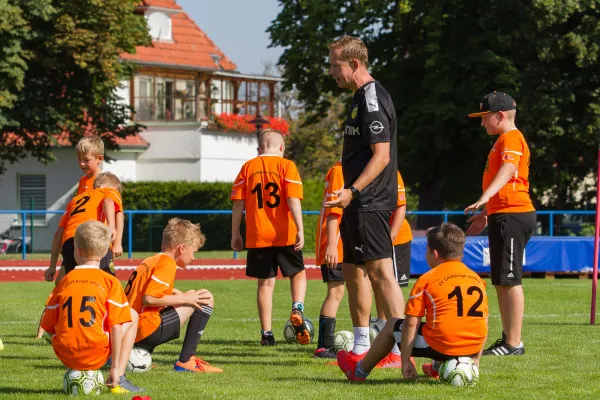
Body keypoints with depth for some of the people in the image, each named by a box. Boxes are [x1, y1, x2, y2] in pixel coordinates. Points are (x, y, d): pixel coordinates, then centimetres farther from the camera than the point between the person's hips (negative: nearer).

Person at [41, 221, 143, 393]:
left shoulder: (63, 283, 6)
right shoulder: (110, 282, -2)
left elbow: (48, 326, 9)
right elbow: (116, 326, -7)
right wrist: (115, 367, -2)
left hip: (65, 355, 4)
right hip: (96, 355, -4)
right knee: (132, 316, 18)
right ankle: (119, 379, 9)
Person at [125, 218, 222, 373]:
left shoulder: (150, 261, 20)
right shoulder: (167, 263, -8)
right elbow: (148, 299, -18)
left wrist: (177, 294, 16)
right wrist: (184, 298, -9)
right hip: (147, 330, -9)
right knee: (206, 299, -3)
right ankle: (186, 360, -10)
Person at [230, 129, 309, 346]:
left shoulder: (247, 167, 6)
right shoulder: (286, 166, -1)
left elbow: (238, 204, 2)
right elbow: (293, 200, -12)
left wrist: (235, 234, 8)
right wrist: (300, 230, -14)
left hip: (257, 237, 2)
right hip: (285, 235, -2)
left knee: (265, 283, 8)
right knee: (298, 273, 16)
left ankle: (267, 333, 5)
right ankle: (297, 309, -10)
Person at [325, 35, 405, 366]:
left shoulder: (373, 99, -14)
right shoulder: (361, 97, 17)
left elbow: (381, 156, -20)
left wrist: (353, 191, -26)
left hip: (370, 203, -11)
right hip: (359, 204, 11)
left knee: (380, 271, -14)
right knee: (352, 270, 16)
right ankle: (361, 347, 24)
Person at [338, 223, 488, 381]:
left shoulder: (427, 279, -2)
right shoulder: (478, 279, 12)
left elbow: (411, 323, -5)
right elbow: (483, 321, 14)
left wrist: (406, 361, -1)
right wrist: (475, 358, 21)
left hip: (439, 347, -5)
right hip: (472, 348, 5)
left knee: (392, 327, 21)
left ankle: (360, 371, 37)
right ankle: (437, 367, 49)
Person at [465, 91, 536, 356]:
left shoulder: (511, 138, -11)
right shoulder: (503, 141, 23)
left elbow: (508, 169, -30)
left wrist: (485, 198, -44)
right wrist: (486, 213, 38)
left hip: (513, 216, -11)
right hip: (503, 216, 11)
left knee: (509, 280, -10)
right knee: (500, 282, 14)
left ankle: (514, 343, -10)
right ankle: (507, 339, 20)